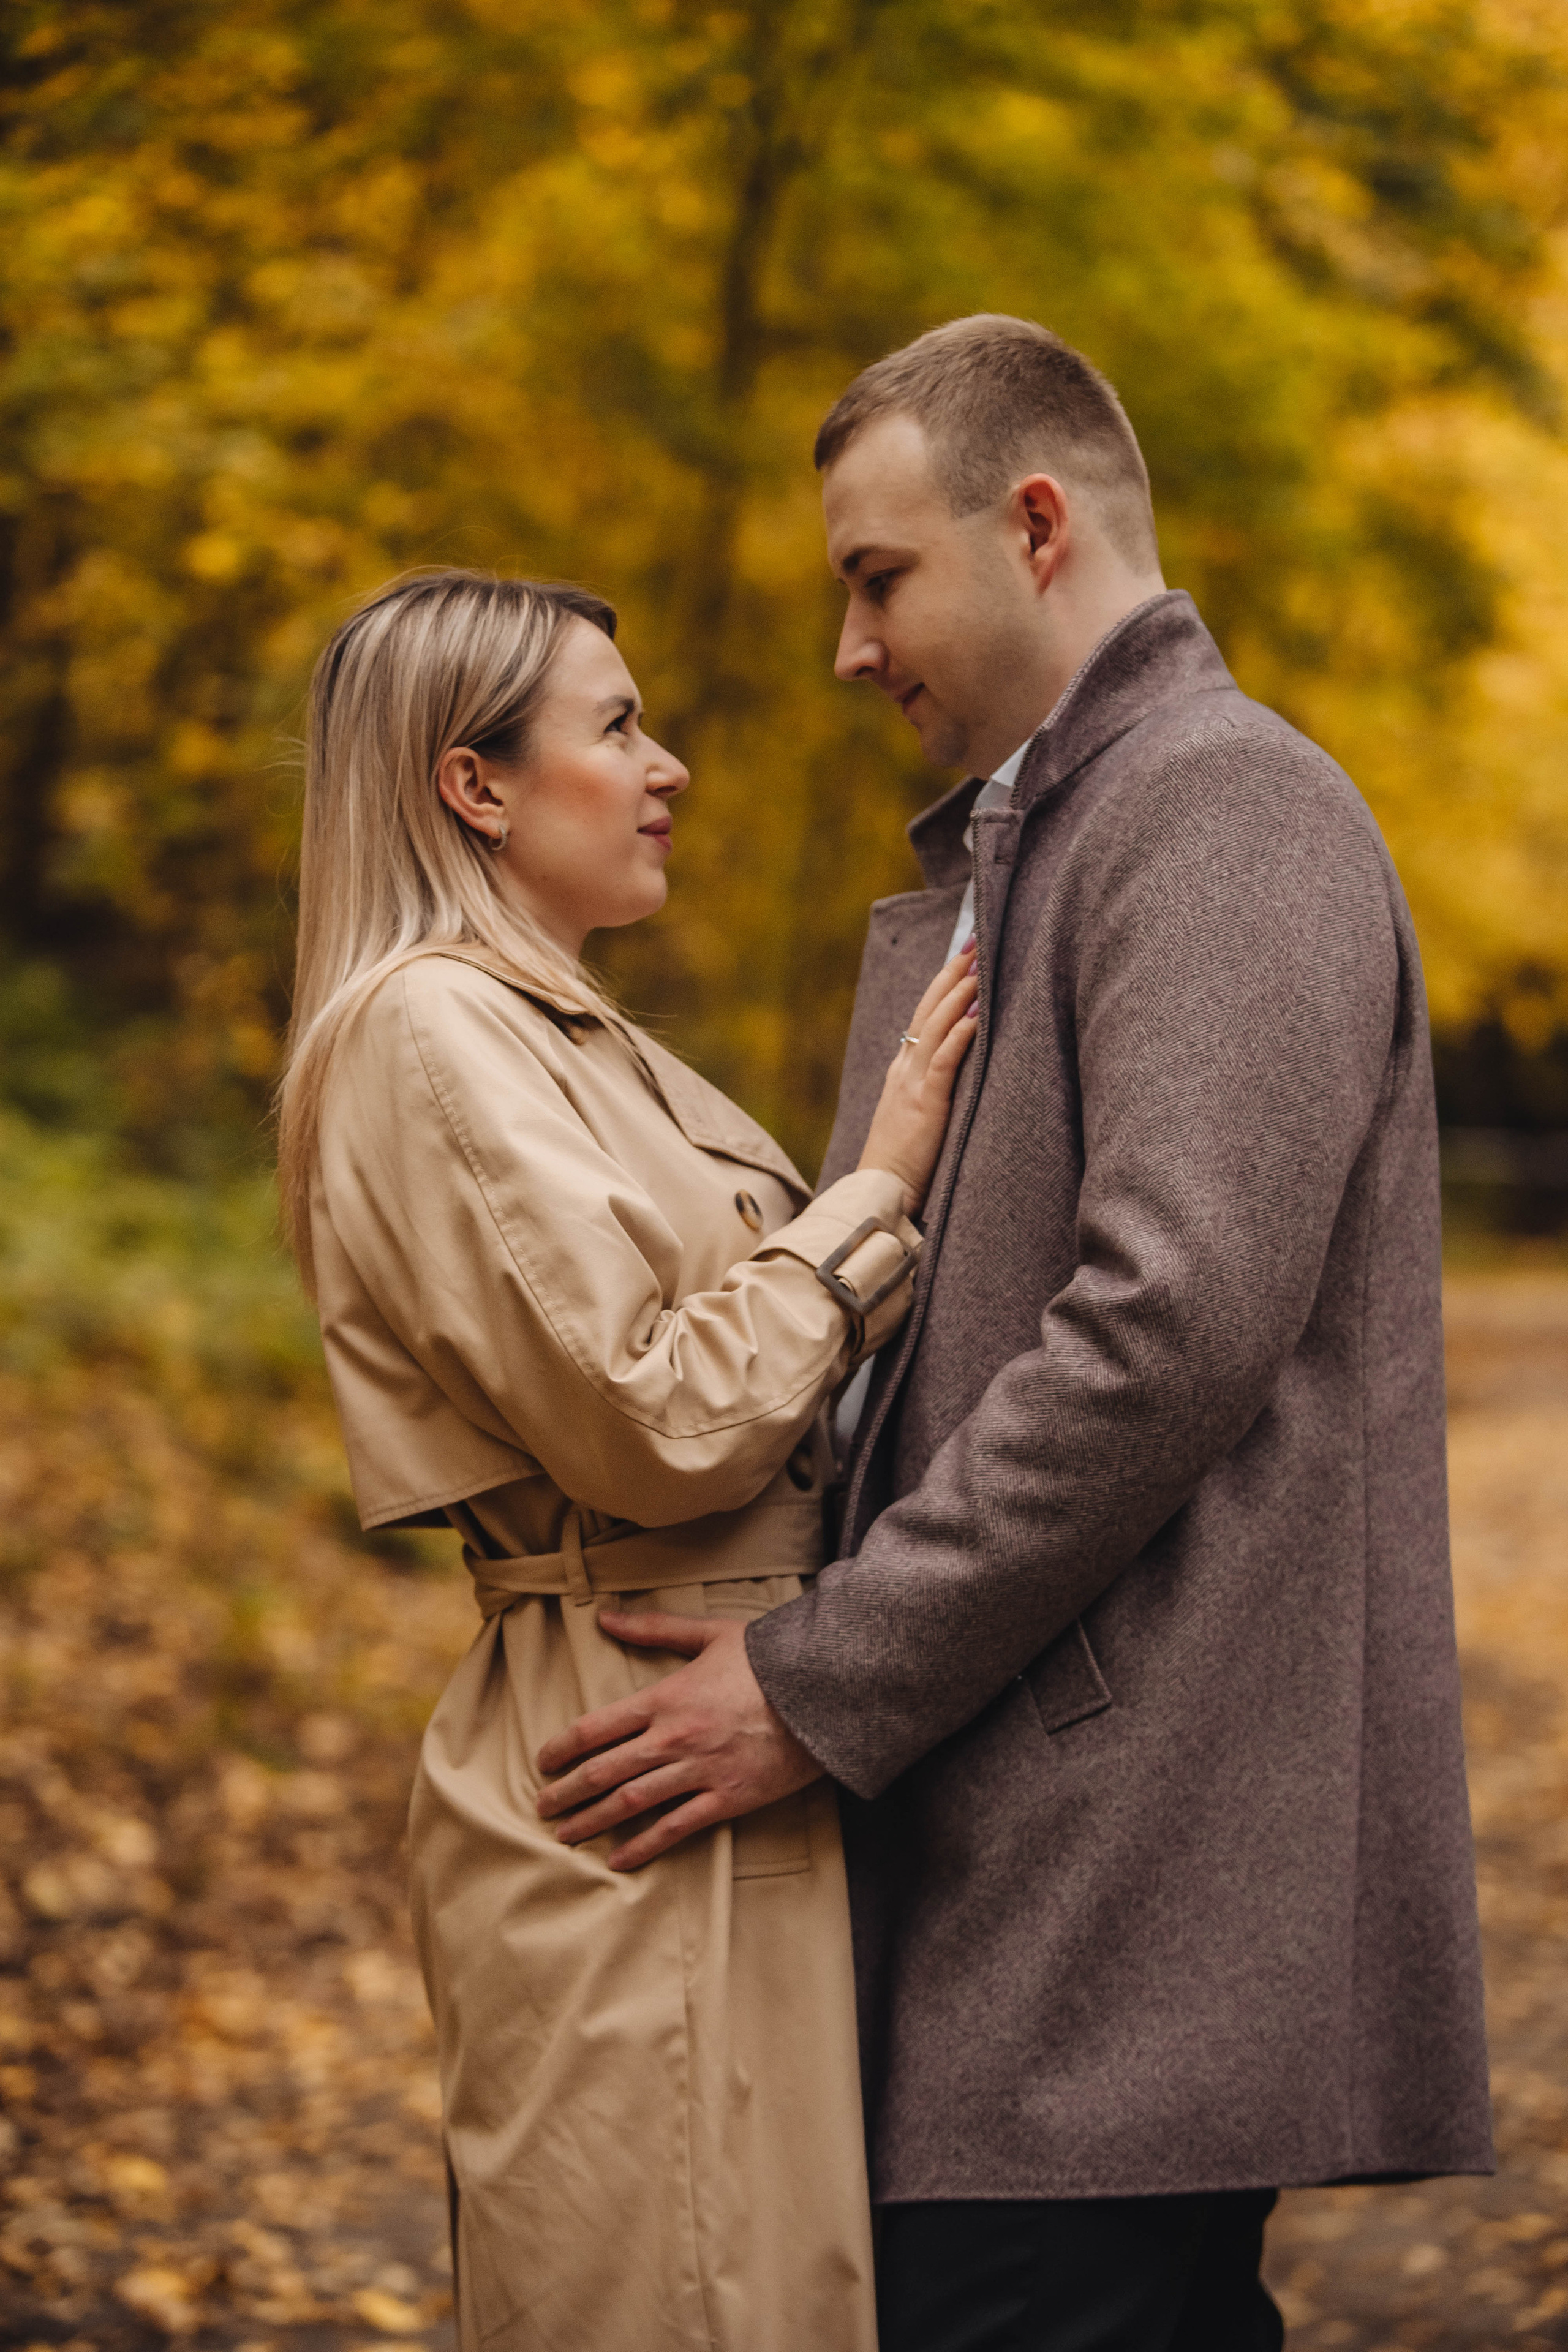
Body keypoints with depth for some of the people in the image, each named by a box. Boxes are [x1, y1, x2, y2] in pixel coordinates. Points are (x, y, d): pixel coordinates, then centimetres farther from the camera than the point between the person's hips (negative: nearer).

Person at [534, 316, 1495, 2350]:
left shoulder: (1230, 813, -9)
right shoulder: (990, 857, 23)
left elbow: (1172, 1329, -20)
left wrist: (824, 1687, -16)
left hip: (1140, 1878, -9)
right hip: (1006, 1859, 9)